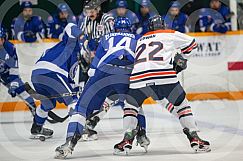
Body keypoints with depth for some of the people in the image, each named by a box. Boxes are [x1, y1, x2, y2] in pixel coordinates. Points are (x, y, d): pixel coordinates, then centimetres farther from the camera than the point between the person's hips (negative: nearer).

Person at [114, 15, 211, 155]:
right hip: (165, 76, -2)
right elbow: (191, 43, 27)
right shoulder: (170, 34, 20)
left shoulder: (140, 40, 32)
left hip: (139, 78, 2)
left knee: (131, 105, 23)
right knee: (181, 104, 14)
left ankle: (127, 140, 9)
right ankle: (194, 139, 7)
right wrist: (182, 59, 41)